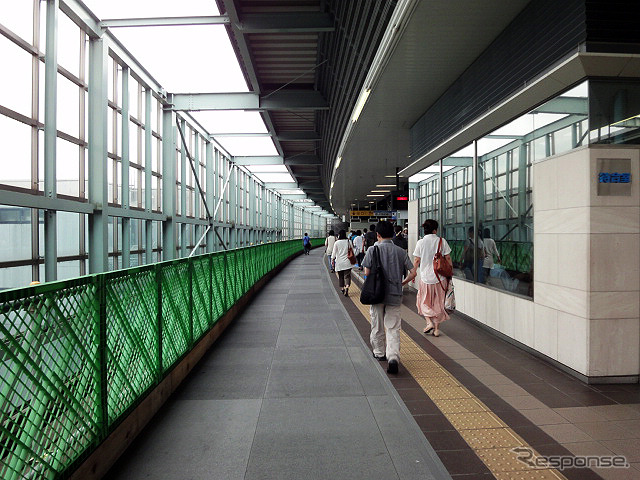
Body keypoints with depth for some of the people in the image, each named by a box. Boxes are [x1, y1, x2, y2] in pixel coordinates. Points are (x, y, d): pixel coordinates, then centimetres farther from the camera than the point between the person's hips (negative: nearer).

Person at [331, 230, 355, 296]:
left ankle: (342, 288, 20)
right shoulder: (349, 241, -1)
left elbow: (334, 252, -2)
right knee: (347, 276, -1)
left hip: (339, 263, 0)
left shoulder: (337, 242, -6)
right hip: (347, 262, 0)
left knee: (340, 276, 13)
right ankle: (347, 287, -22)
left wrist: (332, 260, 10)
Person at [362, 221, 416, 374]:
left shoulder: (373, 250, -5)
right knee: (393, 328, 3)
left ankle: (379, 353, 31)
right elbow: (413, 272, 0)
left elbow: (367, 272, -7)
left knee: (377, 326, 16)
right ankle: (393, 357, -12)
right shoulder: (400, 251, 2)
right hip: (395, 295, 1)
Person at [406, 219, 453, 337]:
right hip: (440, 277, 1)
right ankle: (437, 328, 15)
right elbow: (448, 258, 0)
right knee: (439, 303, 12)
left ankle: (429, 322, 0)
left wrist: (413, 273, 10)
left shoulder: (420, 242, -6)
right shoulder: (442, 241, -3)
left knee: (423, 302, 16)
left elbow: (416, 260, -3)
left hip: (426, 277, -1)